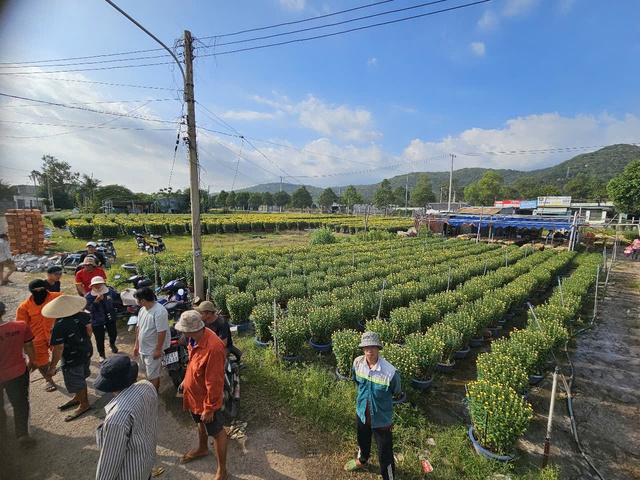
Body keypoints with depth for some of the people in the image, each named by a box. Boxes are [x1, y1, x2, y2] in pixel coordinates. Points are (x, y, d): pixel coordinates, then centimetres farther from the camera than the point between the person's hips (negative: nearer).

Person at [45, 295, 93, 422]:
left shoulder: (59, 326, -29)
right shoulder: (83, 315, -13)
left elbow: (59, 348, -24)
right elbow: (89, 330, 2)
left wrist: (52, 366, -11)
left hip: (72, 358, -7)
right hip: (86, 352, 7)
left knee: (76, 382, 15)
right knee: (80, 377, 27)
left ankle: (84, 405, 33)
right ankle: (78, 397, 49)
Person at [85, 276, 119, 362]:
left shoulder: (109, 290, -10)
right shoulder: (89, 296, -17)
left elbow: (116, 296, 11)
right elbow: (90, 309, -24)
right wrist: (96, 301, -37)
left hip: (110, 318, 3)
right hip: (97, 321, -3)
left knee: (113, 334, 17)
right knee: (99, 339, 9)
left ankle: (112, 344, 52)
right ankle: (102, 355, 31)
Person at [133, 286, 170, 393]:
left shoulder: (159, 311, -27)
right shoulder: (142, 309, 2)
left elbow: (161, 332, -25)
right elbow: (139, 328, 12)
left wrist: (158, 349, -21)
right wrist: (136, 345, 15)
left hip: (153, 350, -9)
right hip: (143, 348, 9)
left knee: (153, 376, 5)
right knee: (148, 372, 25)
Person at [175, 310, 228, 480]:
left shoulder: (213, 348, -40)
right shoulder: (196, 338, -12)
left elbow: (215, 383, -30)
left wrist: (209, 408, -20)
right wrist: (186, 380, 20)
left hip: (206, 398, -8)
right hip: (194, 393, 8)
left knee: (216, 432, 13)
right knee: (200, 422, 32)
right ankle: (202, 449, 60)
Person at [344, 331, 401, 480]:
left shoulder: (390, 371, -33)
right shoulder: (357, 363, -20)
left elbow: (396, 391, -9)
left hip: (381, 417, -5)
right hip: (362, 412, 5)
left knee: (385, 455, 12)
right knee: (363, 441, 33)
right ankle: (362, 460, 63)